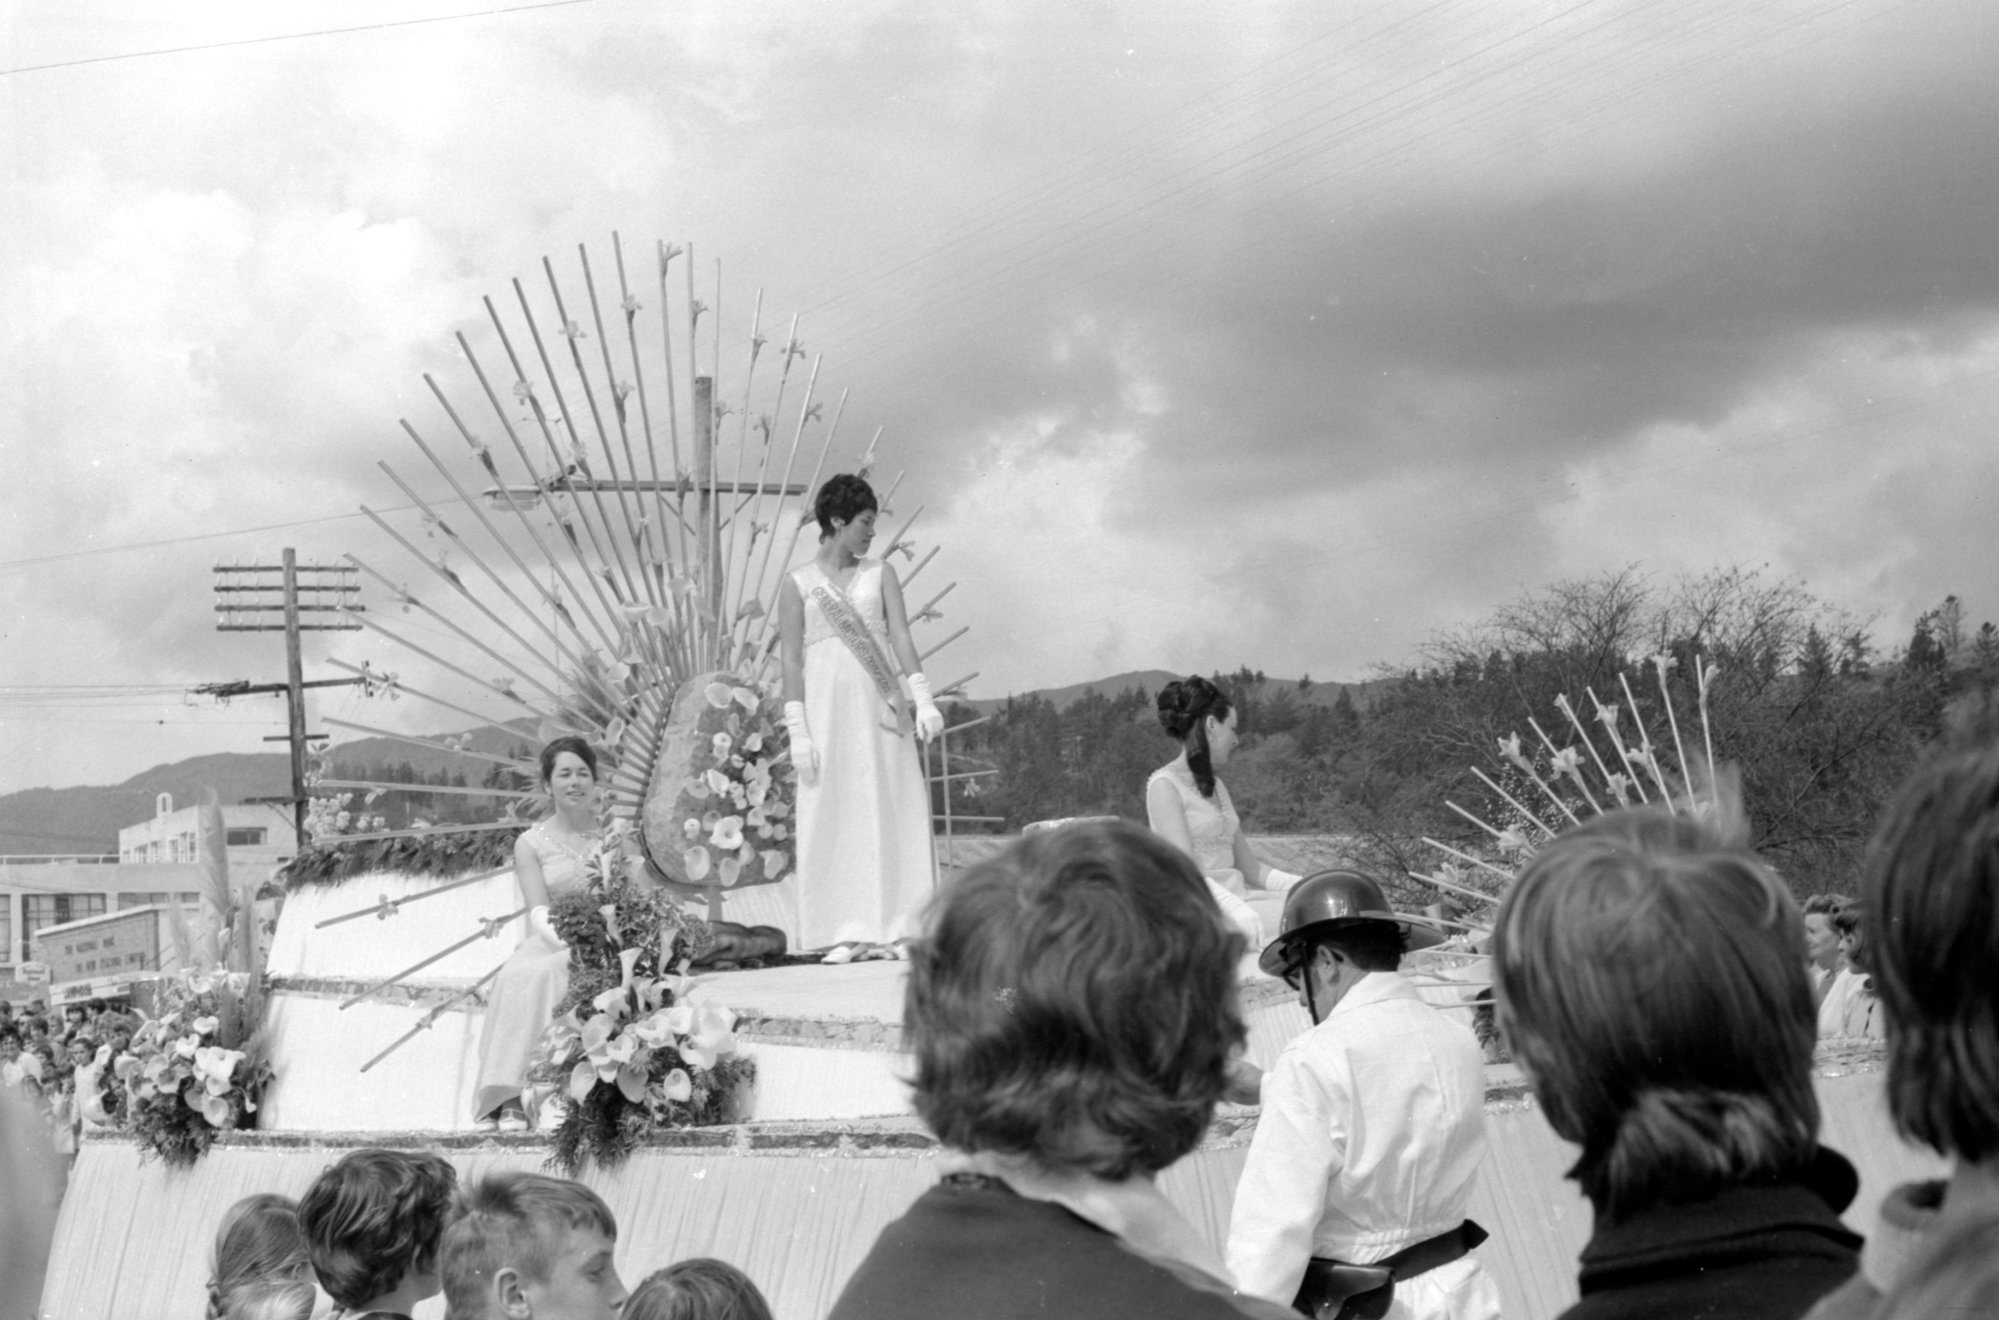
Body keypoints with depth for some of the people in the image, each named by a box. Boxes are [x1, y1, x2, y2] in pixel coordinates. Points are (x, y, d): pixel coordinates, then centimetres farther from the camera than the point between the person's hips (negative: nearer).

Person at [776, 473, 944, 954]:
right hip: (827, 703, -2)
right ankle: (847, 933, -1)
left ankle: (899, 928, -1)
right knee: (834, 816, -3)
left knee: (894, 810, -3)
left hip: (880, 706, 2)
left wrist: (923, 698, -10)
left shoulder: (880, 573, 11)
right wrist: (797, 731, -6)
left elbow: (901, 636, 3)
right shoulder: (797, 583, 4)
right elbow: (791, 659, 1)